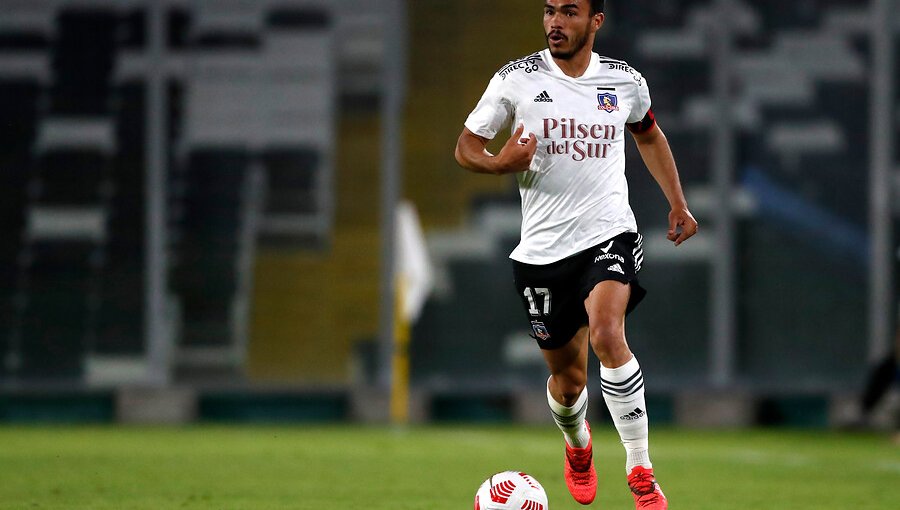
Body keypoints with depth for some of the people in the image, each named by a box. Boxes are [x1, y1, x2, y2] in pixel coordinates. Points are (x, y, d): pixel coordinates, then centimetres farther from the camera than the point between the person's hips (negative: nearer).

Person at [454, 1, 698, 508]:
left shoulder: (626, 82, 4)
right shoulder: (517, 80, -2)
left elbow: (649, 135, 25)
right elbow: (466, 146, 4)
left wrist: (678, 202, 18)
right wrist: (499, 163, -18)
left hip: (609, 233, -1)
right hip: (544, 248, 1)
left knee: (607, 334, -29)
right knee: (568, 377, 9)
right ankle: (578, 444, 46)